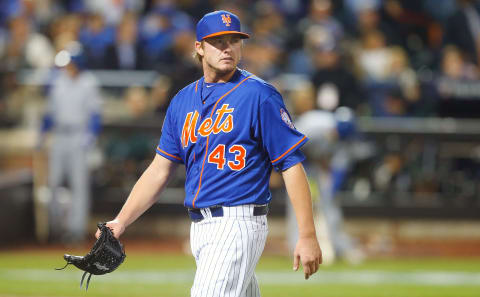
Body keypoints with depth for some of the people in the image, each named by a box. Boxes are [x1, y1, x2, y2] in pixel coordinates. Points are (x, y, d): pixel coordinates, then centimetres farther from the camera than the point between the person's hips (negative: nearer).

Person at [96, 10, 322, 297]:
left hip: (238, 226, -7)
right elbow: (160, 170, 17)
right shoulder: (183, 101, 14)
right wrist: (121, 222, 6)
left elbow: (292, 165, -8)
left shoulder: (259, 95, -5)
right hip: (200, 227, 7)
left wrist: (308, 236, -14)